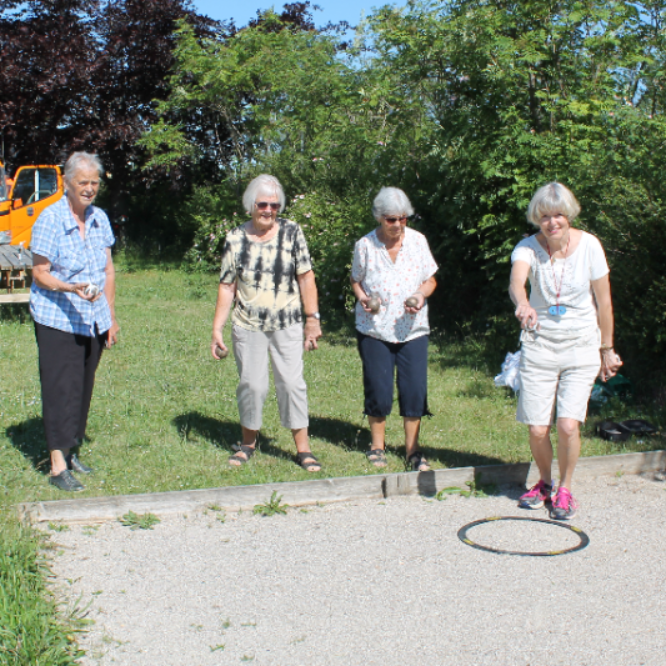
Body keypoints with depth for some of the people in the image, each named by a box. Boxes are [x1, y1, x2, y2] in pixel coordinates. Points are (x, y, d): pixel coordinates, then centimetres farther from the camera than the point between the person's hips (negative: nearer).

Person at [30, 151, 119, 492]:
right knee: (60, 390, -4)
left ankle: (70, 451, 26)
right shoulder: (50, 219, -11)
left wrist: (110, 316, 10)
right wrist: (72, 289, -27)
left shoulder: (100, 218, 5)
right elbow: (40, 274, -9)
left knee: (83, 388, 12)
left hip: (93, 321, 5)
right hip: (57, 321, -5)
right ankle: (58, 466, 1)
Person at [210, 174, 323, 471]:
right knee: (251, 384, 4)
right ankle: (248, 443, 24)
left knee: (292, 383, -3)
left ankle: (303, 448, 7)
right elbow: (227, 287, 3)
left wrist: (313, 319, -6)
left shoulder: (291, 232, -1)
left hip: (287, 325, 0)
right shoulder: (236, 239, 1)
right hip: (248, 327, 1)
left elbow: (306, 278, -1)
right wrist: (217, 329, 1)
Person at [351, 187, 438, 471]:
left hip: (412, 328, 1)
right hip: (374, 328, -1)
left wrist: (421, 295, -14)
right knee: (378, 390, 2)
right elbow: (356, 280, 9)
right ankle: (378, 445, 23)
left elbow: (430, 279, 6)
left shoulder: (418, 241, -1)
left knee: (414, 390, -2)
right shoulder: (364, 245, -4)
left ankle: (413, 450, 12)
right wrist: (363, 298, -12)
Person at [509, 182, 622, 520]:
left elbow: (603, 301, 0)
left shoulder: (589, 245, -9)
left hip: (581, 347, -1)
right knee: (537, 429, 0)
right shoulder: (528, 246, -9)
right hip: (538, 344, 1)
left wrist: (607, 349, 5)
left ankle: (565, 489, 13)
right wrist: (523, 304, -54)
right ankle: (545, 482, 29)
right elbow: (516, 281, -31)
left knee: (568, 425, -12)